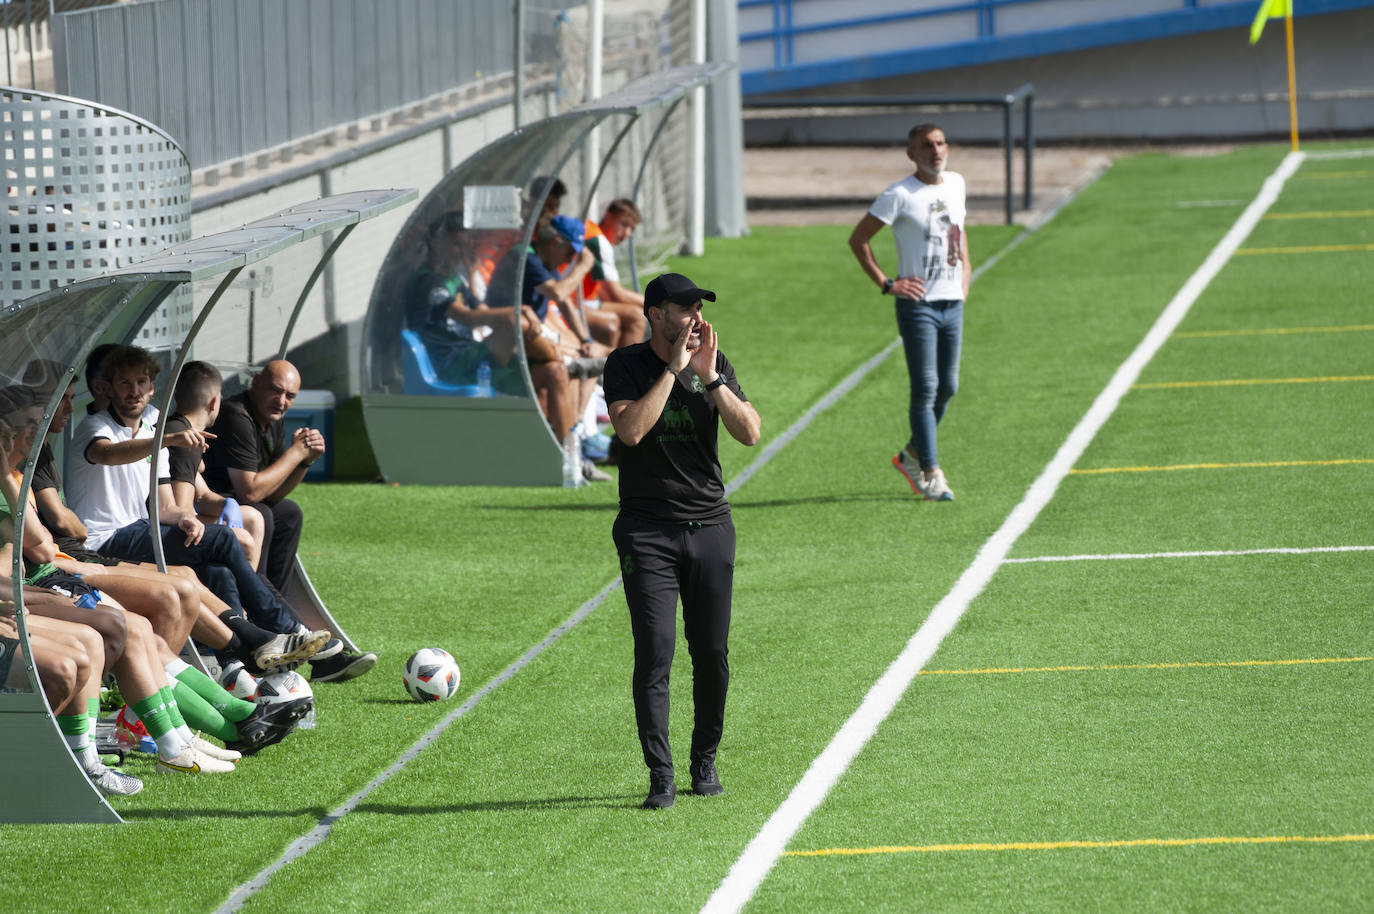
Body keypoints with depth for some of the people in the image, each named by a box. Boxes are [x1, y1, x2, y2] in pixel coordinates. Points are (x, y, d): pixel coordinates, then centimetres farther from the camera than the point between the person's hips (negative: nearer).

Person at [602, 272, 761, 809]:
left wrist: (709, 378, -15)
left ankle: (705, 761, 23)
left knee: (712, 653, 6)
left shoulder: (716, 364, 6)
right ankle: (660, 778, -9)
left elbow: (750, 434, -5)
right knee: (655, 654, -10)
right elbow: (630, 430, -21)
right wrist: (673, 368, -18)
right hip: (648, 532, -3)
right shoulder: (626, 366, -4)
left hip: (710, 526, 3)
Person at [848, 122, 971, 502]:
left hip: (953, 303, 7)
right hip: (918, 304, -7)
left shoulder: (956, 184, 10)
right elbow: (858, 239, -7)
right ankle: (930, 476, -5)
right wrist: (886, 283, -10)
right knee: (925, 389, -8)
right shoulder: (899, 196, -10)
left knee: (947, 387, 10)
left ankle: (912, 454, 29)